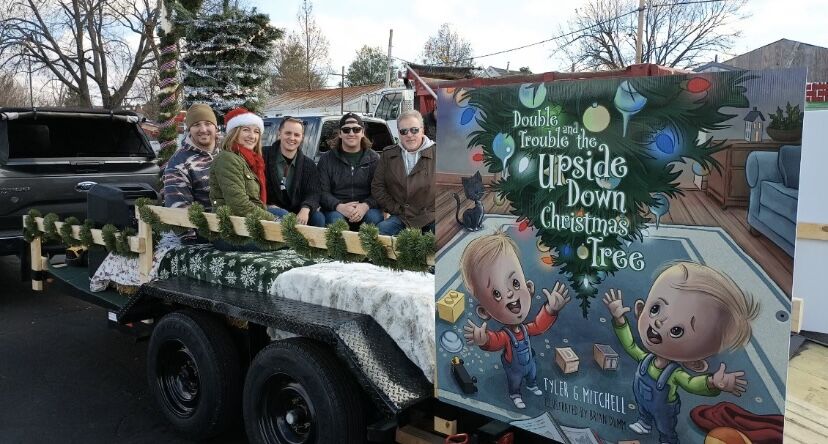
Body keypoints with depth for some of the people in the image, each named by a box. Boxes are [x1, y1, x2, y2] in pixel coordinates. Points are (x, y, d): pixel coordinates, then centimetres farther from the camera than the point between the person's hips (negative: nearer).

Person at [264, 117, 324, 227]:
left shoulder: (309, 164, 9)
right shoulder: (265, 157, 1)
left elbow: (313, 193, -4)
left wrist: (305, 209, -26)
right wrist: (268, 205, -17)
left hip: (298, 213, 2)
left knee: (318, 217, -25)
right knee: (283, 215, -34)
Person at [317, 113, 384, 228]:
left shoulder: (374, 158, 12)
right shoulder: (327, 159, 11)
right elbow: (322, 192, 1)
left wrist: (366, 206, -21)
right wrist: (340, 207, -21)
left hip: (366, 209, 1)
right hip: (336, 209, -1)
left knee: (374, 217, -31)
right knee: (335, 219, -33)